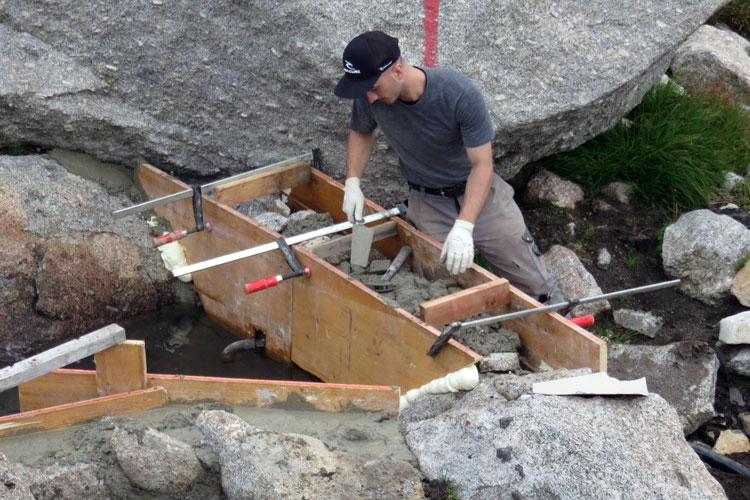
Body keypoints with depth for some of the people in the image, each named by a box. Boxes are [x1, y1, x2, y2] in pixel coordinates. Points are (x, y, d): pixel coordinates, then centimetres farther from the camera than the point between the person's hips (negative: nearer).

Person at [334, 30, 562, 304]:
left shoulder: (459, 94, -29)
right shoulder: (369, 98, -18)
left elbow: (482, 165, -26)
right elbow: (360, 132, 8)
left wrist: (463, 228, -38)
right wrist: (352, 183, -7)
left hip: (482, 192, -2)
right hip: (427, 204, 2)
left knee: (537, 287, 5)